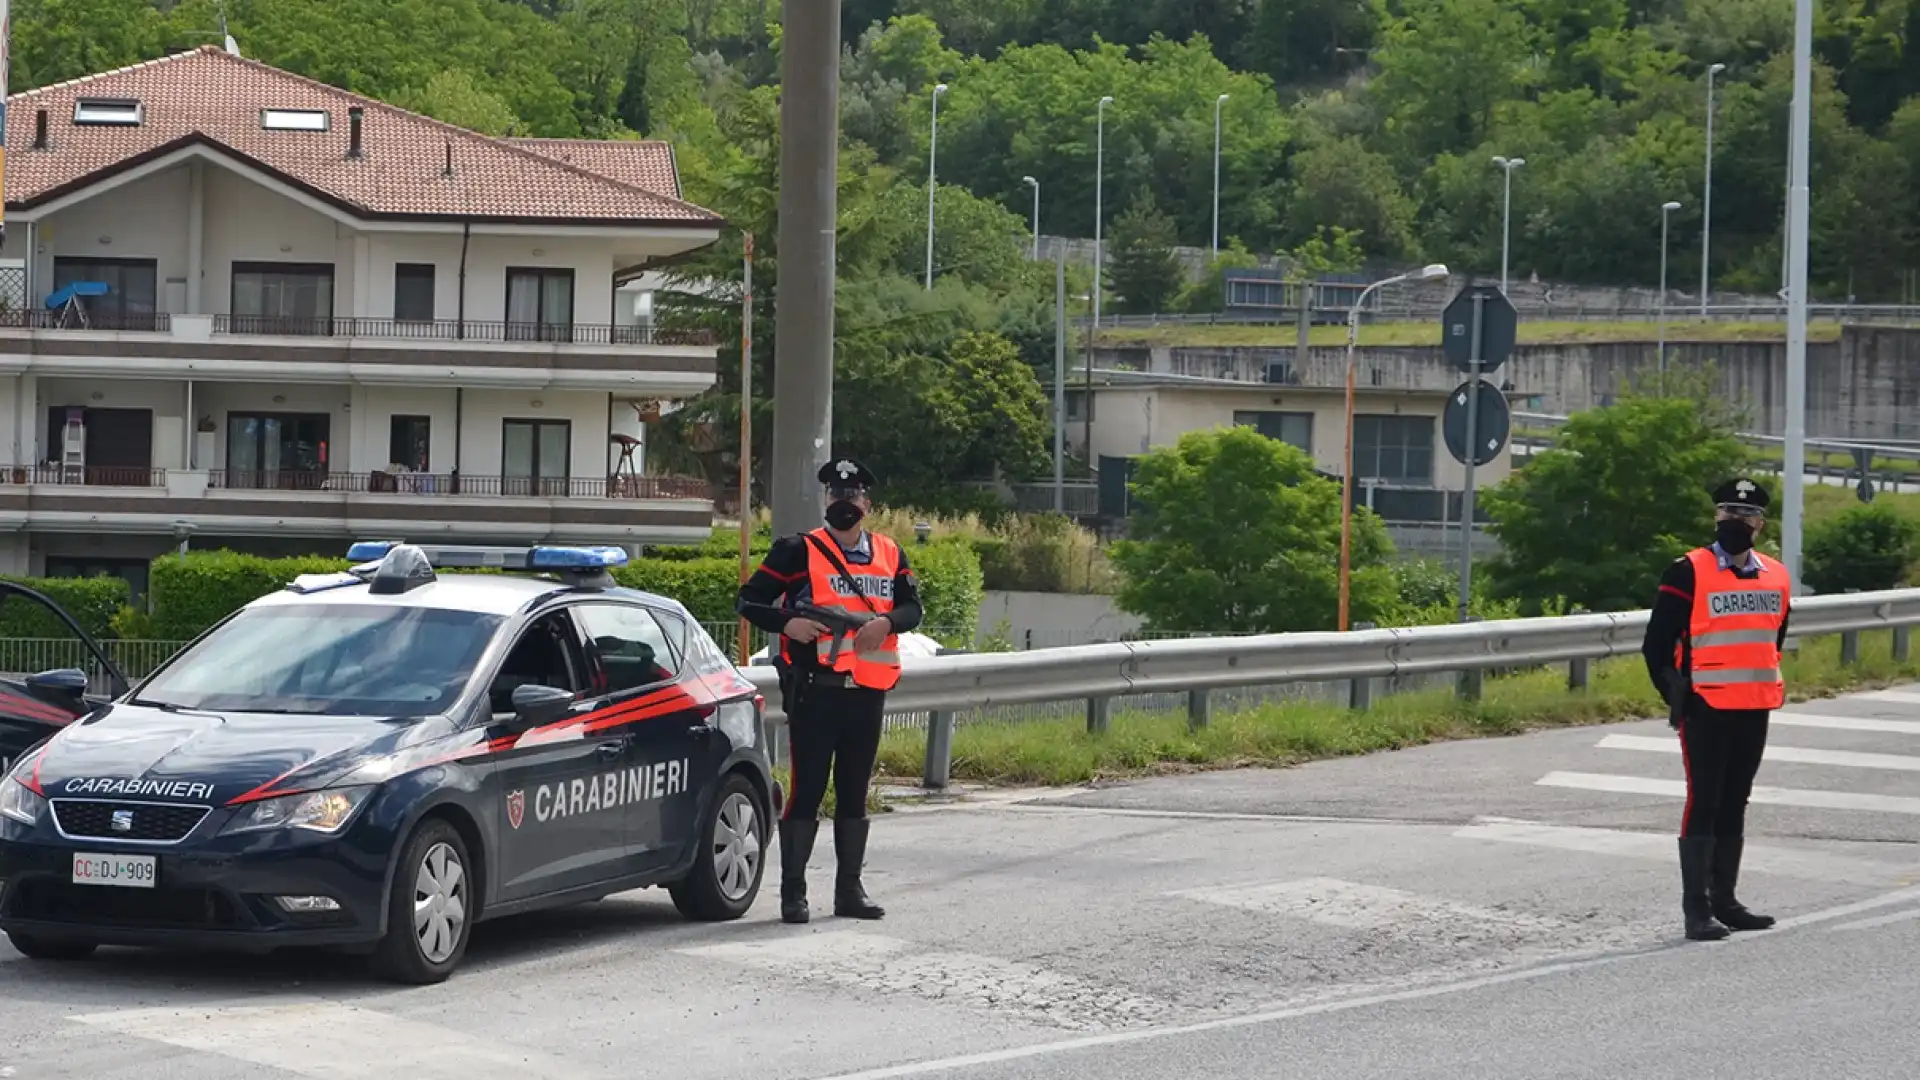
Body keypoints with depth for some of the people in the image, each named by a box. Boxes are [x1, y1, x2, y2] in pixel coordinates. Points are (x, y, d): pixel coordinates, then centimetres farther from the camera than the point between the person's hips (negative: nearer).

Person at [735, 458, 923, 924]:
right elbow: (749, 600, -1)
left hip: (867, 692, 4)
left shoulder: (889, 555, 11)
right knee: (806, 790, -4)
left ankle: (849, 889, 19)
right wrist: (787, 623, -17)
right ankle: (793, 892, 0)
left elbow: (912, 606, 9)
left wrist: (886, 622, -11)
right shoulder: (799, 552, 0)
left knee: (854, 793, 12)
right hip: (815, 689, -4)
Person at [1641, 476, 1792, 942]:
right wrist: (1678, 698, -6)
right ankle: (1697, 908, -4)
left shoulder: (1776, 577, 9)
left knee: (1734, 804, 13)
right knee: (1703, 804, -5)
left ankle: (1724, 900, 21)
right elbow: (1657, 644, -6)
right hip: (1706, 711, -6)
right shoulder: (1689, 573, -8)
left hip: (1754, 711, 6)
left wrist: (1764, 688, 16)